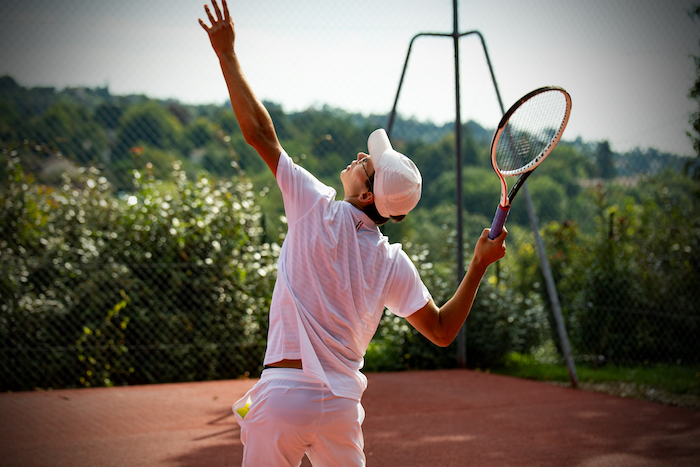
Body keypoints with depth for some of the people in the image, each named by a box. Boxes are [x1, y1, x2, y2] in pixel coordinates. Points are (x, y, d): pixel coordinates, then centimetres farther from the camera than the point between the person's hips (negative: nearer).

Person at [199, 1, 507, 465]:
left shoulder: (319, 208, -7)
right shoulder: (394, 264, 1)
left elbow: (260, 133, -4)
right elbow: (442, 330, 6)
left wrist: (228, 54, 2)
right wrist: (479, 266, 9)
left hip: (282, 397, -3)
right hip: (342, 404, 4)